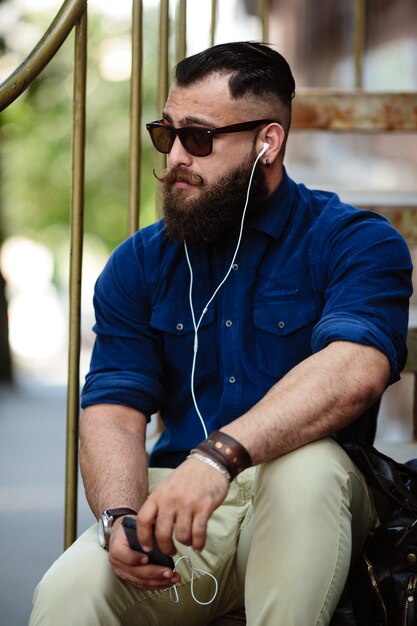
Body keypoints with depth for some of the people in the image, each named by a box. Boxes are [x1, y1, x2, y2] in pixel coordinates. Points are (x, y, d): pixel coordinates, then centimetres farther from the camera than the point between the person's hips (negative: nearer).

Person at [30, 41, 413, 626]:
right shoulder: (138, 264, 11)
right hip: (173, 499, 1)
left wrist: (219, 455, -39)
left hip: (309, 511, -1)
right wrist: (120, 518, -22)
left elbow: (354, 372, -24)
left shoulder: (357, 242, -3)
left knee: (305, 465, -37)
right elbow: (111, 412, 2)